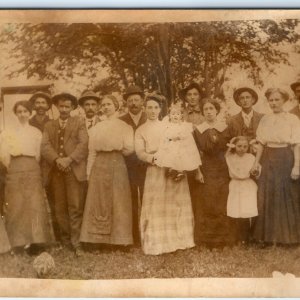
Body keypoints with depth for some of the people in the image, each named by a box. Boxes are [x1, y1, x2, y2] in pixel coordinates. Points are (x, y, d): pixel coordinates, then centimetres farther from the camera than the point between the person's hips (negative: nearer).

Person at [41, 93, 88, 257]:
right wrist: (56, 159, -14)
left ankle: (76, 243, -2)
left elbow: (83, 144, -3)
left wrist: (69, 159, -16)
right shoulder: (49, 125, 19)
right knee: (60, 208, 5)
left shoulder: (79, 123, 11)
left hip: (74, 170, -3)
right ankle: (65, 241, 15)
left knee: (75, 207, -6)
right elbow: (45, 146, 4)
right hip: (55, 170, 3)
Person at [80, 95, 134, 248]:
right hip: (99, 167, 2)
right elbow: (92, 152, 6)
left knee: (118, 203, 0)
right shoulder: (96, 128, 12)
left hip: (118, 166, -2)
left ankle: (119, 239, 3)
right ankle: (99, 238, 3)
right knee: (99, 202, 1)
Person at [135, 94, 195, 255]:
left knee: (177, 205, 3)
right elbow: (140, 152, -4)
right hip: (155, 171, -2)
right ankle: (156, 244, 1)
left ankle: (178, 240, 13)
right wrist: (153, 158, -23)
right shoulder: (140, 131, 10)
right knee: (156, 208, -4)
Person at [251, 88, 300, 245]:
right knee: (267, 197, 7)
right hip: (268, 160, 4)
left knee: (287, 197, 2)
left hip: (286, 160, -4)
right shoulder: (265, 119, 8)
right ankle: (267, 235, 17)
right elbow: (261, 143, 9)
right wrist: (256, 162, 2)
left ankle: (287, 235, 15)